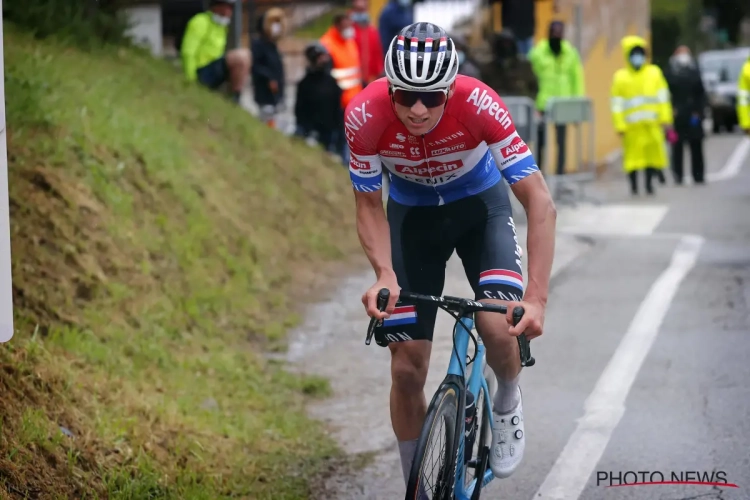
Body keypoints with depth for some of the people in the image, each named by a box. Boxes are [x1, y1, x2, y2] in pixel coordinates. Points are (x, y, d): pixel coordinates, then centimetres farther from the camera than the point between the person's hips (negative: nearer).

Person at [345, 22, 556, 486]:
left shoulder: (478, 104, -35)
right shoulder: (366, 116, -30)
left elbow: (540, 201, -33)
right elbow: (369, 206, -15)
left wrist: (537, 298, -42)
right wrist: (385, 274, -33)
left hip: (480, 204, -1)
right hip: (412, 213, 1)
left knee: (499, 326, -27)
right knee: (407, 369, -3)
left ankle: (509, 401, 8)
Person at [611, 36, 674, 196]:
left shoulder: (654, 73, 10)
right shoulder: (620, 77, 3)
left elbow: (663, 97, 9)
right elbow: (617, 104, 2)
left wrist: (665, 119, 3)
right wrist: (620, 125, -4)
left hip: (652, 123, 2)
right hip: (631, 125, -2)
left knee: (653, 152, 4)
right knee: (633, 154, -2)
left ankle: (649, 183, 18)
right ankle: (634, 185, 10)